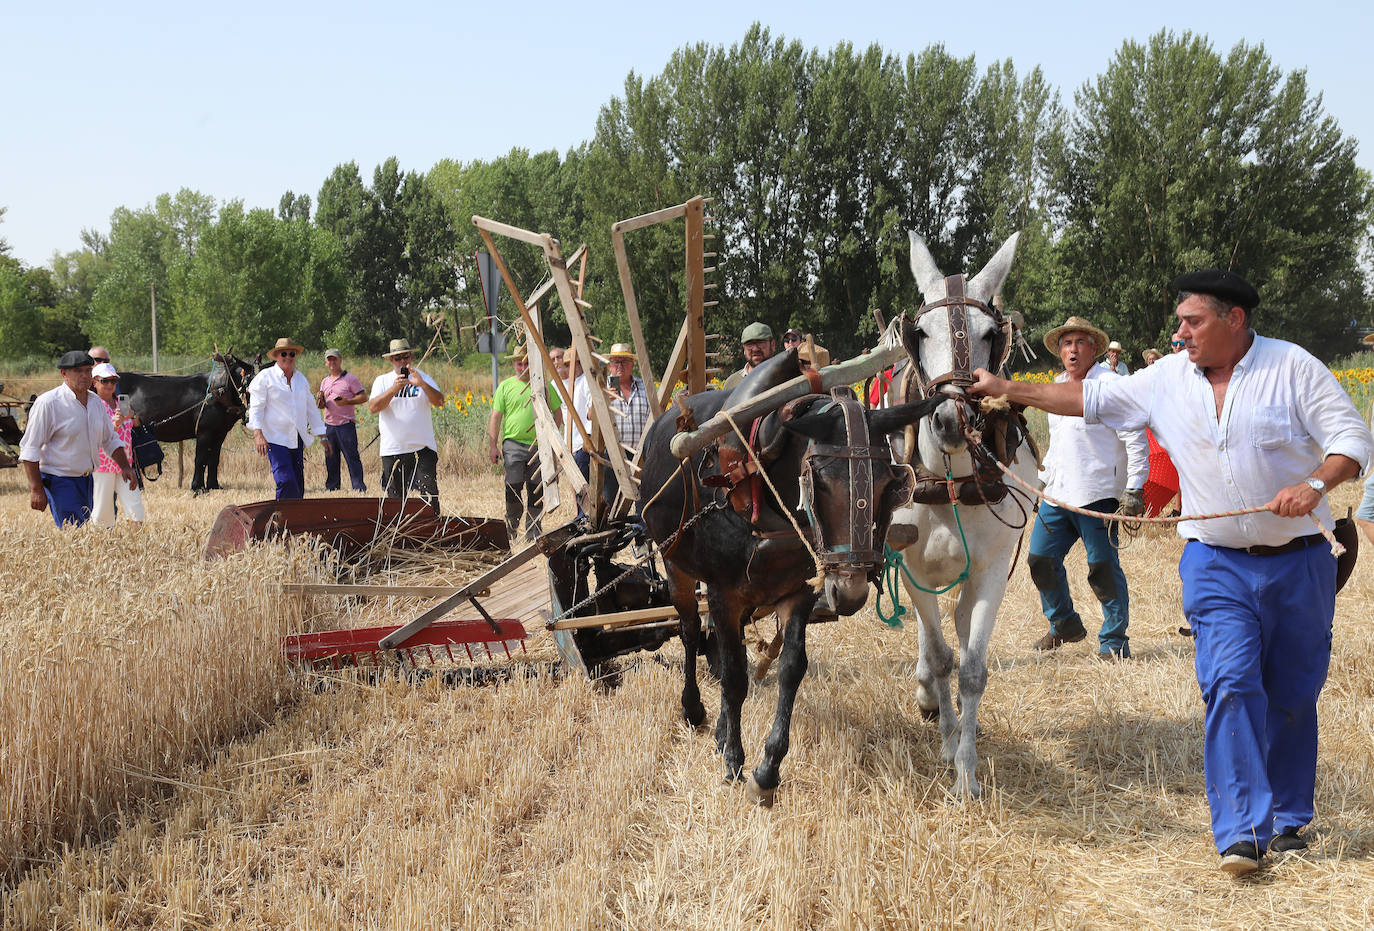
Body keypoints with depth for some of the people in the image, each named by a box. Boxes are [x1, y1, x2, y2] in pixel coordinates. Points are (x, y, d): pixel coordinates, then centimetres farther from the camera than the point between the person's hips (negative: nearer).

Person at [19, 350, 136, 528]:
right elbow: (30, 448, -14)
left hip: (87, 480, 7)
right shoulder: (48, 403, -14)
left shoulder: (95, 402, 8)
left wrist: (125, 467, 4)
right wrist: (36, 489, -19)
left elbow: (110, 440, 19)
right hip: (59, 481, -7)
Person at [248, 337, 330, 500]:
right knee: (286, 481, -18)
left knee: (298, 486, 3)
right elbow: (256, 407, -7)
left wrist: (324, 438, 19)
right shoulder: (265, 377, -1)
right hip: (275, 438, -6)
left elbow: (311, 409, 21)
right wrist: (258, 434, -21)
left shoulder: (301, 379, 16)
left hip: (297, 438, 6)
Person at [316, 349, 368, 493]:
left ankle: (359, 486, -7)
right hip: (329, 425, 6)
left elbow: (363, 397, -5)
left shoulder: (350, 378, -1)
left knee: (352, 456, -8)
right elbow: (321, 405, 22)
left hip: (346, 423, -6)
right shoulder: (325, 381, 18)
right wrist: (320, 401, -2)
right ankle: (332, 486, 16)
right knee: (330, 458, 8)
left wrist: (347, 401, -18)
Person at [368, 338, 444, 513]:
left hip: (423, 448, -1)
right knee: (396, 497, 6)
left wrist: (422, 384, -23)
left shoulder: (424, 378, 8)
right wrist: (394, 388, -18)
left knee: (430, 495, -9)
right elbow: (373, 407, -7)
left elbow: (439, 401, -8)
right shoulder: (382, 381, 9)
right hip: (392, 451, 1)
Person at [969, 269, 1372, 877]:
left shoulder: (1294, 368, -7)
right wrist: (1009, 390, 8)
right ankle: (1243, 832, -14)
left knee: (1292, 697, 6)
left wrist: (1315, 484, -25)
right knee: (1231, 683, -13)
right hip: (1217, 564, 2)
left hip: (1298, 561, -1)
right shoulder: (1168, 379, 5)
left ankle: (1287, 822, 22)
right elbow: (1093, 398, 12)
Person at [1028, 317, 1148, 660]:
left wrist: (1134, 490, -14)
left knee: (1103, 567, -5)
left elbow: (1136, 440, -9)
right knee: (1040, 560, 8)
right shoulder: (1056, 386, 16)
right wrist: (1043, 479, 25)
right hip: (1057, 493, 7)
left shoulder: (1111, 384, -7)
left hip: (1096, 494, -7)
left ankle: (1114, 640, 8)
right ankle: (1065, 625, 26)